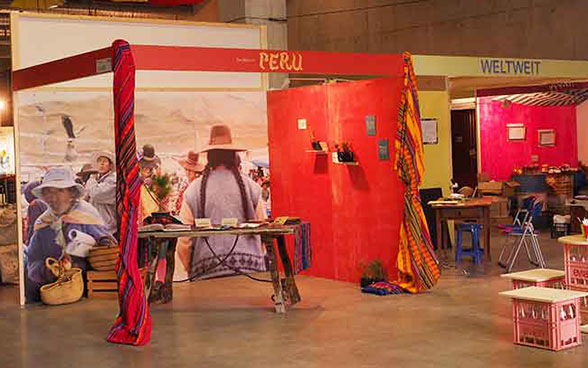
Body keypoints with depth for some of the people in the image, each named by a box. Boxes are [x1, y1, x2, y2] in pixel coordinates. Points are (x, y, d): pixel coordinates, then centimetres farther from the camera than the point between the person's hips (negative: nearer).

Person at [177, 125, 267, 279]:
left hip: (207, 270, -1)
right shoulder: (251, 187, 4)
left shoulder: (194, 190, 1)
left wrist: (191, 270, 15)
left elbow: (184, 241, 1)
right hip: (250, 267, 1)